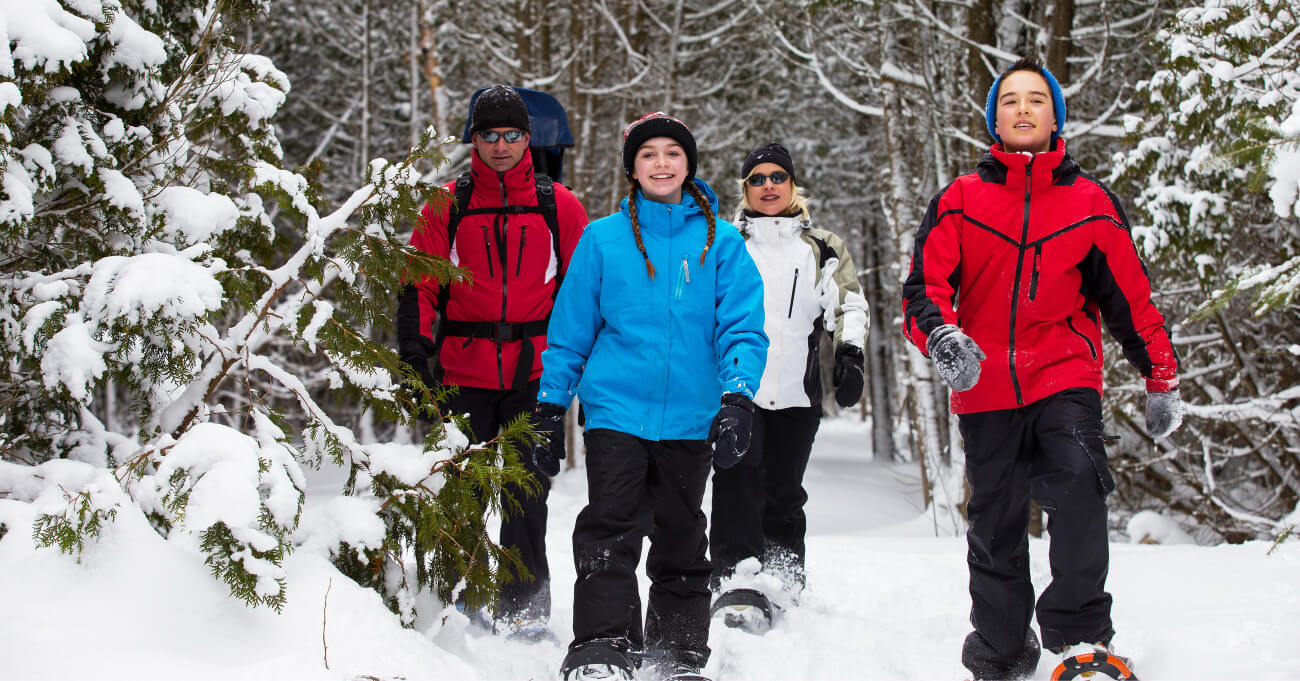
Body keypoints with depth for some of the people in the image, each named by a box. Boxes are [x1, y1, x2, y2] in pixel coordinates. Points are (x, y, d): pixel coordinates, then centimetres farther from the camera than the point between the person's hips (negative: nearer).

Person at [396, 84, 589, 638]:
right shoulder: (447, 206, 7)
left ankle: (525, 607, 6)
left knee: (526, 490, -1)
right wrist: (415, 353, -3)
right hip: (463, 373, 1)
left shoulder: (558, 206, 7)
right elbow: (419, 286, 7)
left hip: (534, 373, -1)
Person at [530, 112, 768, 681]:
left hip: (690, 416, 1)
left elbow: (742, 327, -1)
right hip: (615, 409, -1)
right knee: (610, 533, -11)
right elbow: (570, 330, 8)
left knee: (680, 539, 11)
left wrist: (737, 400, -15)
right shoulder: (603, 238, 4)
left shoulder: (720, 242, 4)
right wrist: (550, 408, 6)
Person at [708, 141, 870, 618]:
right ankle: (735, 574, -26)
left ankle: (785, 579, 11)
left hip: (796, 394, 1)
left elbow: (850, 304, 12)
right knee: (739, 477, -18)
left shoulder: (822, 248, 15)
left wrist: (850, 355, -4)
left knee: (784, 490, 2)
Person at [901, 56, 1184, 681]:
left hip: (1065, 377, -1)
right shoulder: (961, 201, 5)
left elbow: (1129, 296, 11)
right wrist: (941, 336, -23)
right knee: (995, 528, 9)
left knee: (1078, 481, -27)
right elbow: (923, 285, -2)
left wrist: (1161, 379, 14)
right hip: (985, 387, 1)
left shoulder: (1089, 202, 6)